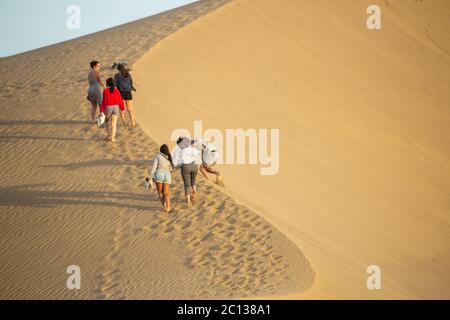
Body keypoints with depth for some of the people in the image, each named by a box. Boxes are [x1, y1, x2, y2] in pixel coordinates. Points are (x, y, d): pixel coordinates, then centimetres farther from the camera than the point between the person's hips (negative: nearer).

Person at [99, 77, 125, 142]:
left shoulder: (105, 91, -12)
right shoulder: (116, 90, -3)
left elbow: (104, 101, -13)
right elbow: (120, 100, 0)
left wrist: (101, 111, -9)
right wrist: (122, 109, 10)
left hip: (108, 108, -2)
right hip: (116, 107, 2)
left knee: (106, 121, 20)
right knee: (114, 123, 4)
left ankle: (108, 134, 12)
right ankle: (113, 137, -1)